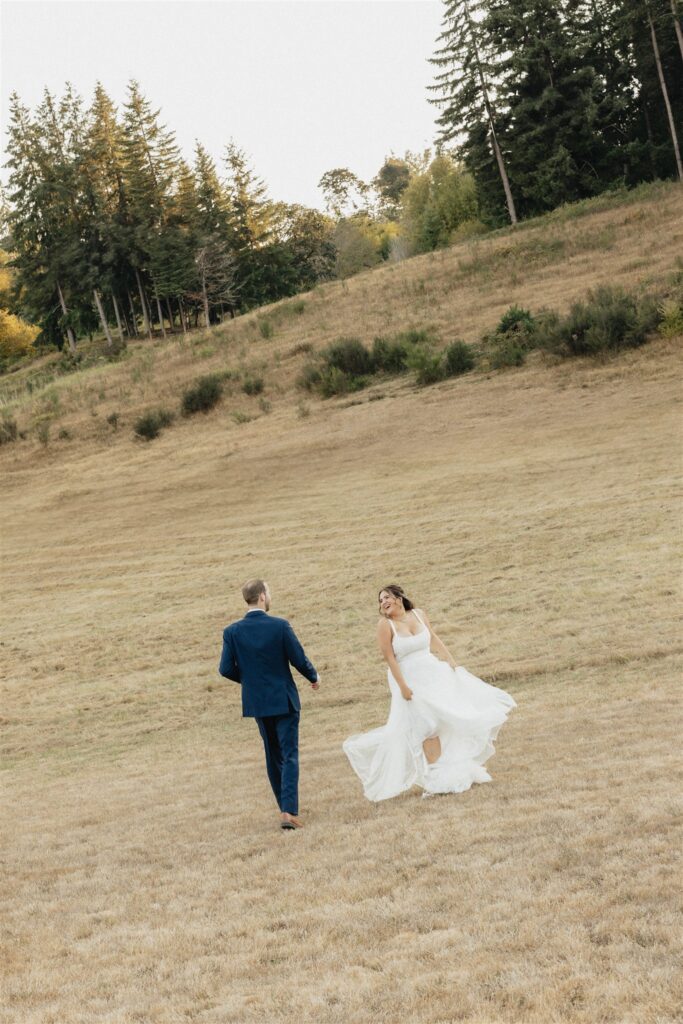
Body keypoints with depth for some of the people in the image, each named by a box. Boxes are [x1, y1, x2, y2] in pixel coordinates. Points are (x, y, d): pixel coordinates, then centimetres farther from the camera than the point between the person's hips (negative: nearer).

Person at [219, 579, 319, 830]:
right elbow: (299, 660, -10)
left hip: (257, 701, 3)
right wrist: (314, 678, 10)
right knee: (289, 755, 0)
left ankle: (285, 806, 25)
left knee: (273, 755, 18)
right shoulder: (280, 626, -14)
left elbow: (226, 669, -6)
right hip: (284, 699, -3)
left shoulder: (232, 632, -6)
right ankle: (289, 810, -11)